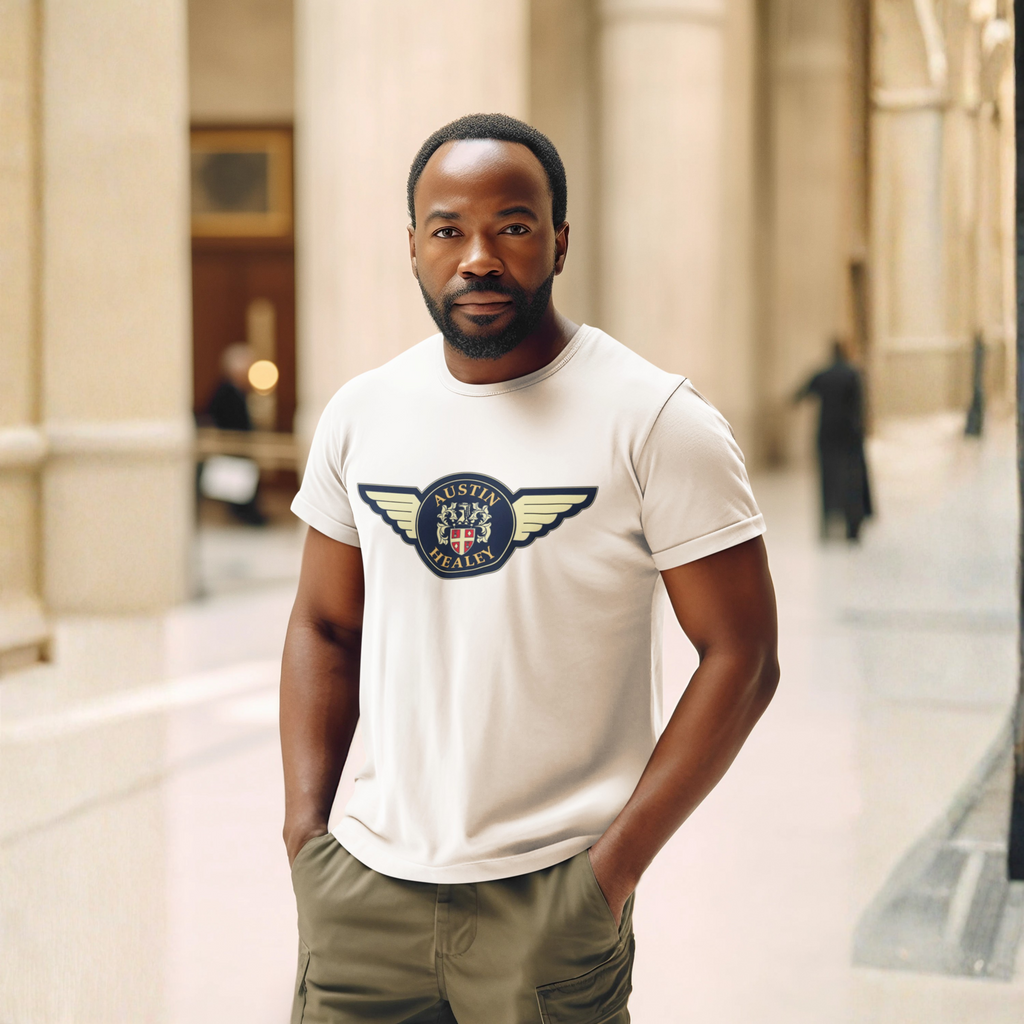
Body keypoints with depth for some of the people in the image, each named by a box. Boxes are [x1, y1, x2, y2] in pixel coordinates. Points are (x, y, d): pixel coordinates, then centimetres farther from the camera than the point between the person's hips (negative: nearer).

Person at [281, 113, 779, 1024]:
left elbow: (741, 657, -9)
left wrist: (616, 866, -13)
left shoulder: (659, 424, -8)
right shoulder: (360, 416, 5)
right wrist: (304, 830, 3)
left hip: (550, 902, -3)